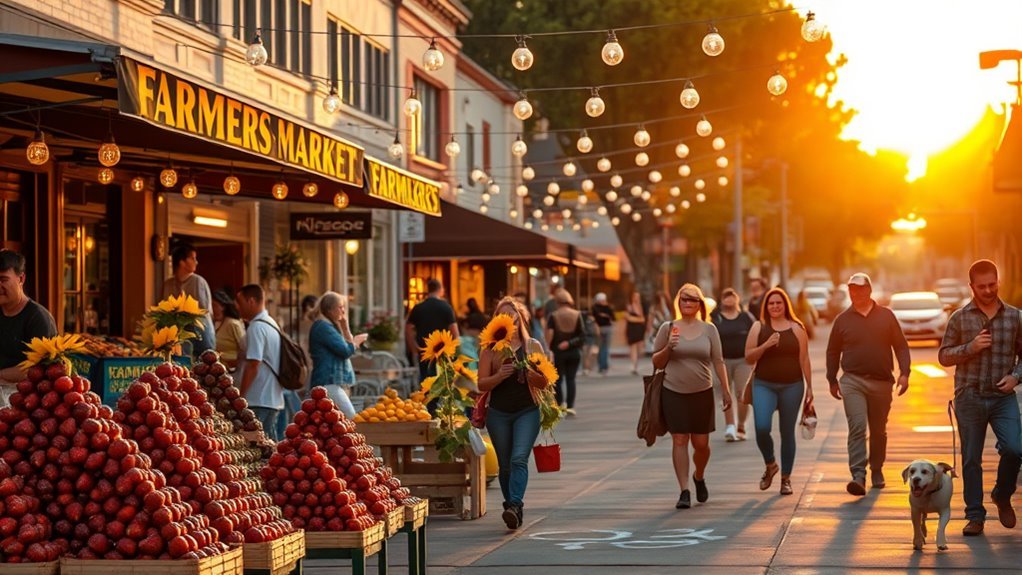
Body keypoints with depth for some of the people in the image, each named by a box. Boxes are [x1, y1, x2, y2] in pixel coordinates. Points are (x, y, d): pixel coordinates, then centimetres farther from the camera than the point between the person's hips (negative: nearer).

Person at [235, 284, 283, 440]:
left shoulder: (256, 327, -13)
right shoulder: (272, 324, 15)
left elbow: (253, 365, -17)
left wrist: (241, 397, -13)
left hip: (258, 401, -9)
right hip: (274, 399, 9)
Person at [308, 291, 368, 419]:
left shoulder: (330, 326, 20)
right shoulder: (323, 327, -12)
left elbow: (349, 346, 21)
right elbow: (345, 350, -17)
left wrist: (345, 327, 8)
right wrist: (355, 342, 3)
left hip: (334, 382, 11)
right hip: (329, 383, -11)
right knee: (351, 418, -19)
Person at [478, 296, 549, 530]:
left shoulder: (532, 346, 5)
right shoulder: (489, 350, 4)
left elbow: (543, 383, 5)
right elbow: (482, 384, -1)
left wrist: (531, 374, -16)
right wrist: (500, 375, -19)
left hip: (527, 412, -2)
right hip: (498, 414, 2)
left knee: (519, 459, -18)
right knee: (505, 464, 8)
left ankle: (514, 506, -27)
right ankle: (513, 506, 21)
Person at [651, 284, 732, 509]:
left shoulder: (709, 329, 5)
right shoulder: (668, 328, 3)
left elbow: (718, 362, 7)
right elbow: (656, 362, 7)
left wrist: (725, 390, 3)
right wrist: (668, 348, -12)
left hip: (702, 393, 1)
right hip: (674, 393, -1)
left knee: (701, 443, 3)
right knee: (679, 441, -6)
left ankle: (699, 477, 33)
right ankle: (684, 492, -4)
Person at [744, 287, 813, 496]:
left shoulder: (796, 328, 4)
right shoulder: (759, 327, 5)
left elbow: (804, 359, 5)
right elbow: (749, 357, 2)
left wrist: (809, 387, 3)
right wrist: (765, 346, -14)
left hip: (792, 386, 0)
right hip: (764, 385, 0)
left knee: (787, 432, 5)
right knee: (762, 428, -17)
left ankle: (786, 478, 16)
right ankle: (770, 465, 10)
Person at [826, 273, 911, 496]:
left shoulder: (886, 316, 4)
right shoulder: (843, 319, 4)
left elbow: (901, 346, 6)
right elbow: (833, 352, 13)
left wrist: (904, 373, -5)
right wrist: (832, 380, 11)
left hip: (882, 382, 1)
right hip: (853, 380, -1)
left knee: (879, 431, 12)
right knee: (857, 427, -16)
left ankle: (877, 472, 29)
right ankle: (858, 476, -24)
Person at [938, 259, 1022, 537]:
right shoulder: (960, 318, 3)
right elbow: (944, 356, 4)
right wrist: (970, 348, -12)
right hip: (969, 397, 0)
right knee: (971, 460, 3)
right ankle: (975, 516, 12)